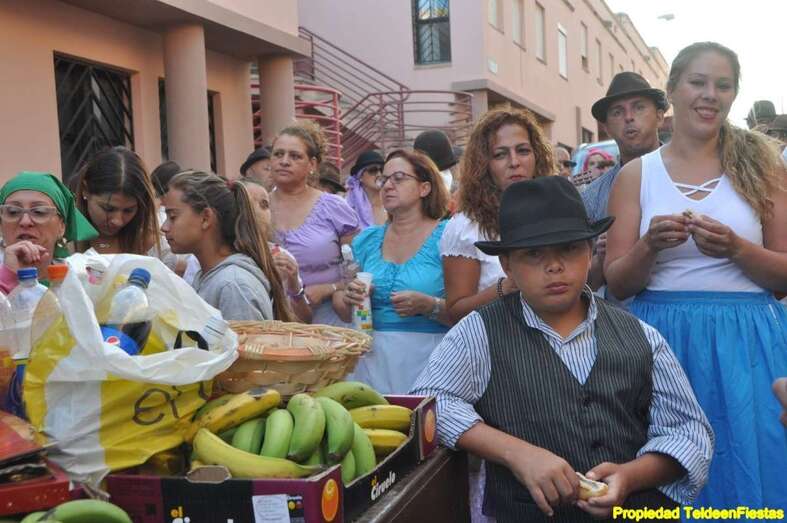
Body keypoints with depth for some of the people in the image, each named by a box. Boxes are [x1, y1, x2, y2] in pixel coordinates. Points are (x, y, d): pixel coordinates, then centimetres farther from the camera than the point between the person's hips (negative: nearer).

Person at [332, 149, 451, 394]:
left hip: (426, 358, -4)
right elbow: (345, 314, 16)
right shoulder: (367, 240, 11)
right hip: (372, 361, 4)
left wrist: (429, 306, -23)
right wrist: (349, 297, -4)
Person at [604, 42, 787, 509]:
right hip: (664, 340, 0)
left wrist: (736, 248, -16)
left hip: (746, 342, 0)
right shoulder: (637, 174, 4)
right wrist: (649, 247, -16)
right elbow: (616, 284, 3)